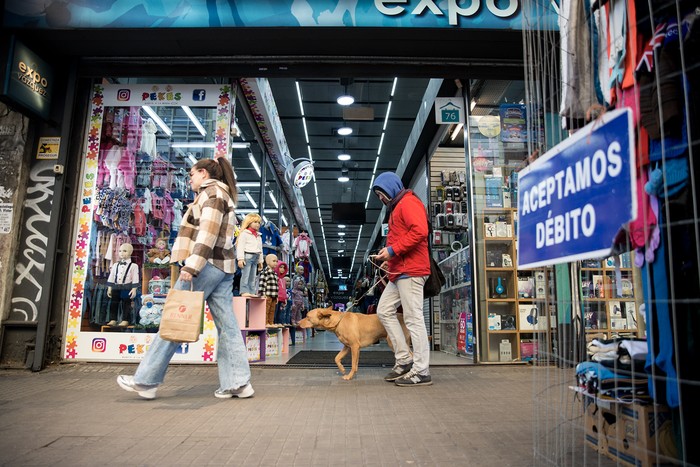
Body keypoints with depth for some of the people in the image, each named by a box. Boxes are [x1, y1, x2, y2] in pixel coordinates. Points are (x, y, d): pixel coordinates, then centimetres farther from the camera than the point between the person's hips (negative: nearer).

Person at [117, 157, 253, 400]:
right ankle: (238, 382, 4)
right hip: (223, 267, 9)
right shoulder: (222, 195, 25)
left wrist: (191, 266, -24)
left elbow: (207, 233, -18)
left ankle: (146, 380, 6)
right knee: (227, 325, 4)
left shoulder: (211, 192, -4)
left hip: (206, 265, -9)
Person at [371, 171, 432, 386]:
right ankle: (404, 360, 16)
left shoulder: (408, 203, -7)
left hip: (410, 270, -11)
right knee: (384, 310, 11)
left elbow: (420, 231, -21)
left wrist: (393, 250, -19)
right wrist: (390, 260, 13)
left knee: (413, 318, -7)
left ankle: (421, 372, 0)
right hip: (400, 271, 11)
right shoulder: (397, 207, 25)